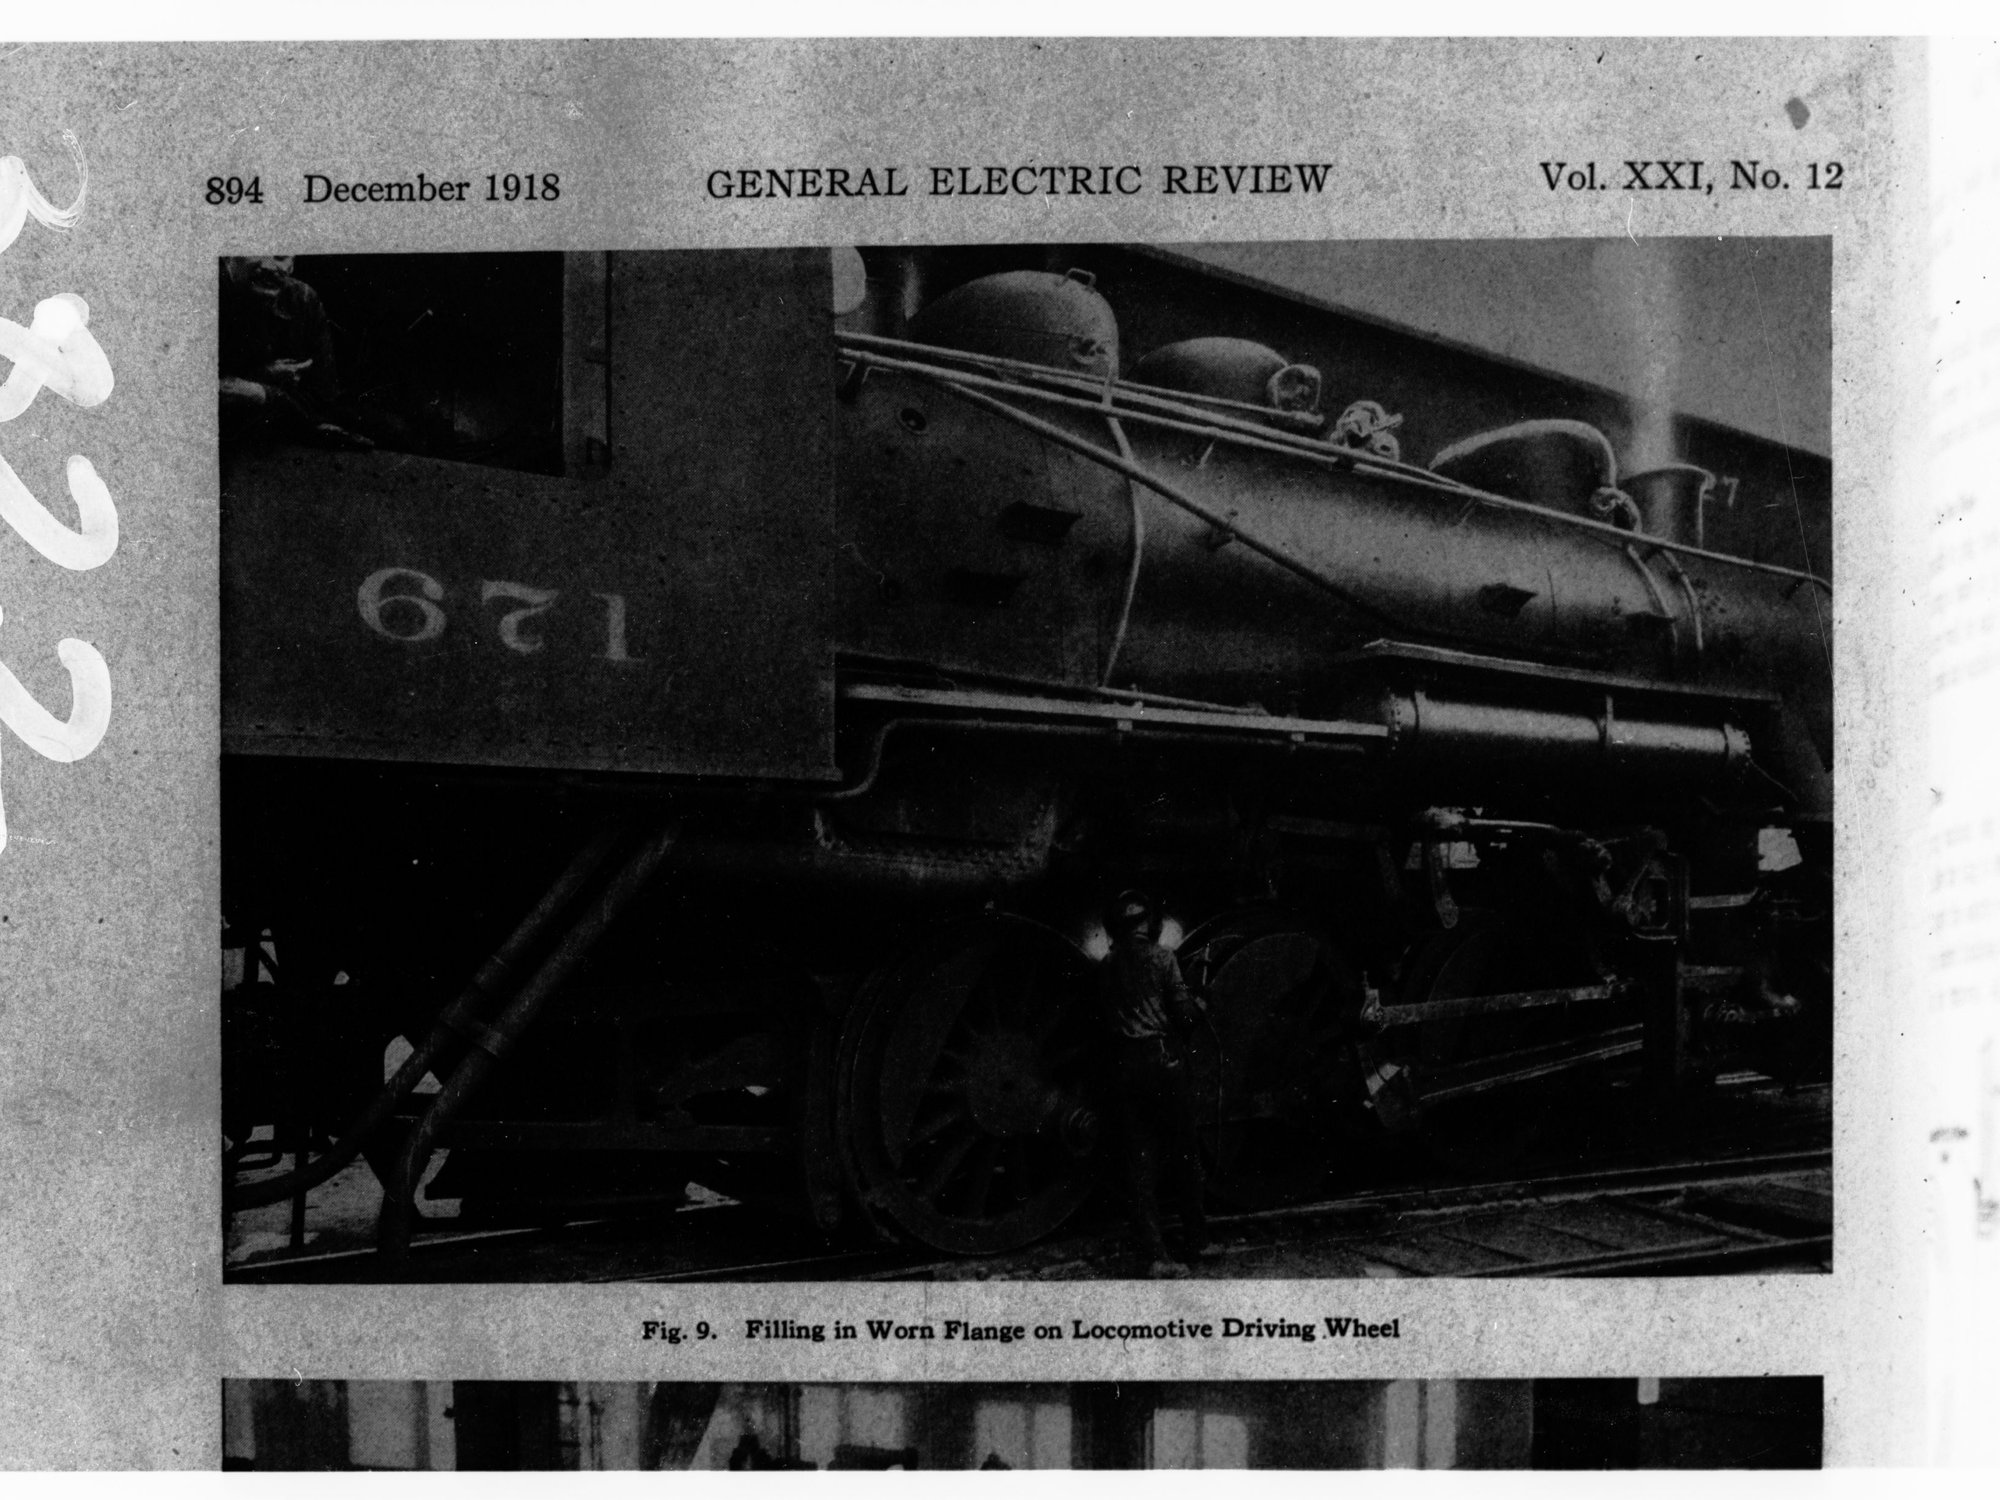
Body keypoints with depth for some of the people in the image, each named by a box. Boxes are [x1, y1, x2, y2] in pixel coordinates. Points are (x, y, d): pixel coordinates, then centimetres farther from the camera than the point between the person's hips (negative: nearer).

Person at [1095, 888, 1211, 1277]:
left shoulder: (1109, 964, 6)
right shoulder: (1161, 957, -3)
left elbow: (1103, 1016, 5)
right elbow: (1185, 1015, -6)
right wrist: (1198, 1014, 14)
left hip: (1123, 1066, 2)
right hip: (1165, 1059, -2)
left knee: (1137, 1158, 3)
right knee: (1183, 1152, 13)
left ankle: (1152, 1253, -5)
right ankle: (1193, 1239, 23)